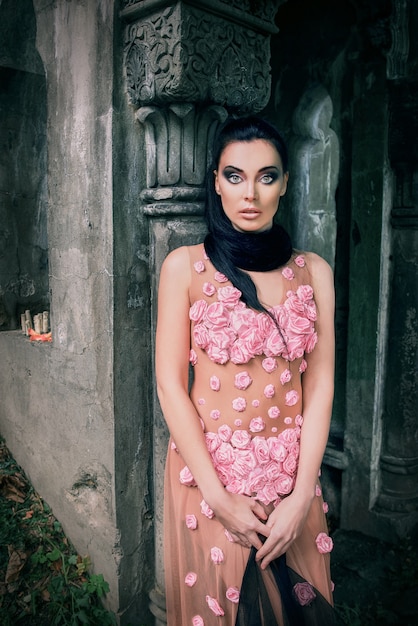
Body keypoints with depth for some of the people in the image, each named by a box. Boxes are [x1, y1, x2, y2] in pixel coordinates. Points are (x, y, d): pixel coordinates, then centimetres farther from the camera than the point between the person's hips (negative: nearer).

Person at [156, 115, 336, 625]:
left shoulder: (314, 271, 1)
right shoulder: (185, 266, -6)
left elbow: (320, 384, -1)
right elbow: (170, 383, -8)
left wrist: (301, 495, -9)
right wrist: (219, 495, -12)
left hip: (292, 474, 2)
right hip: (208, 471, -2)